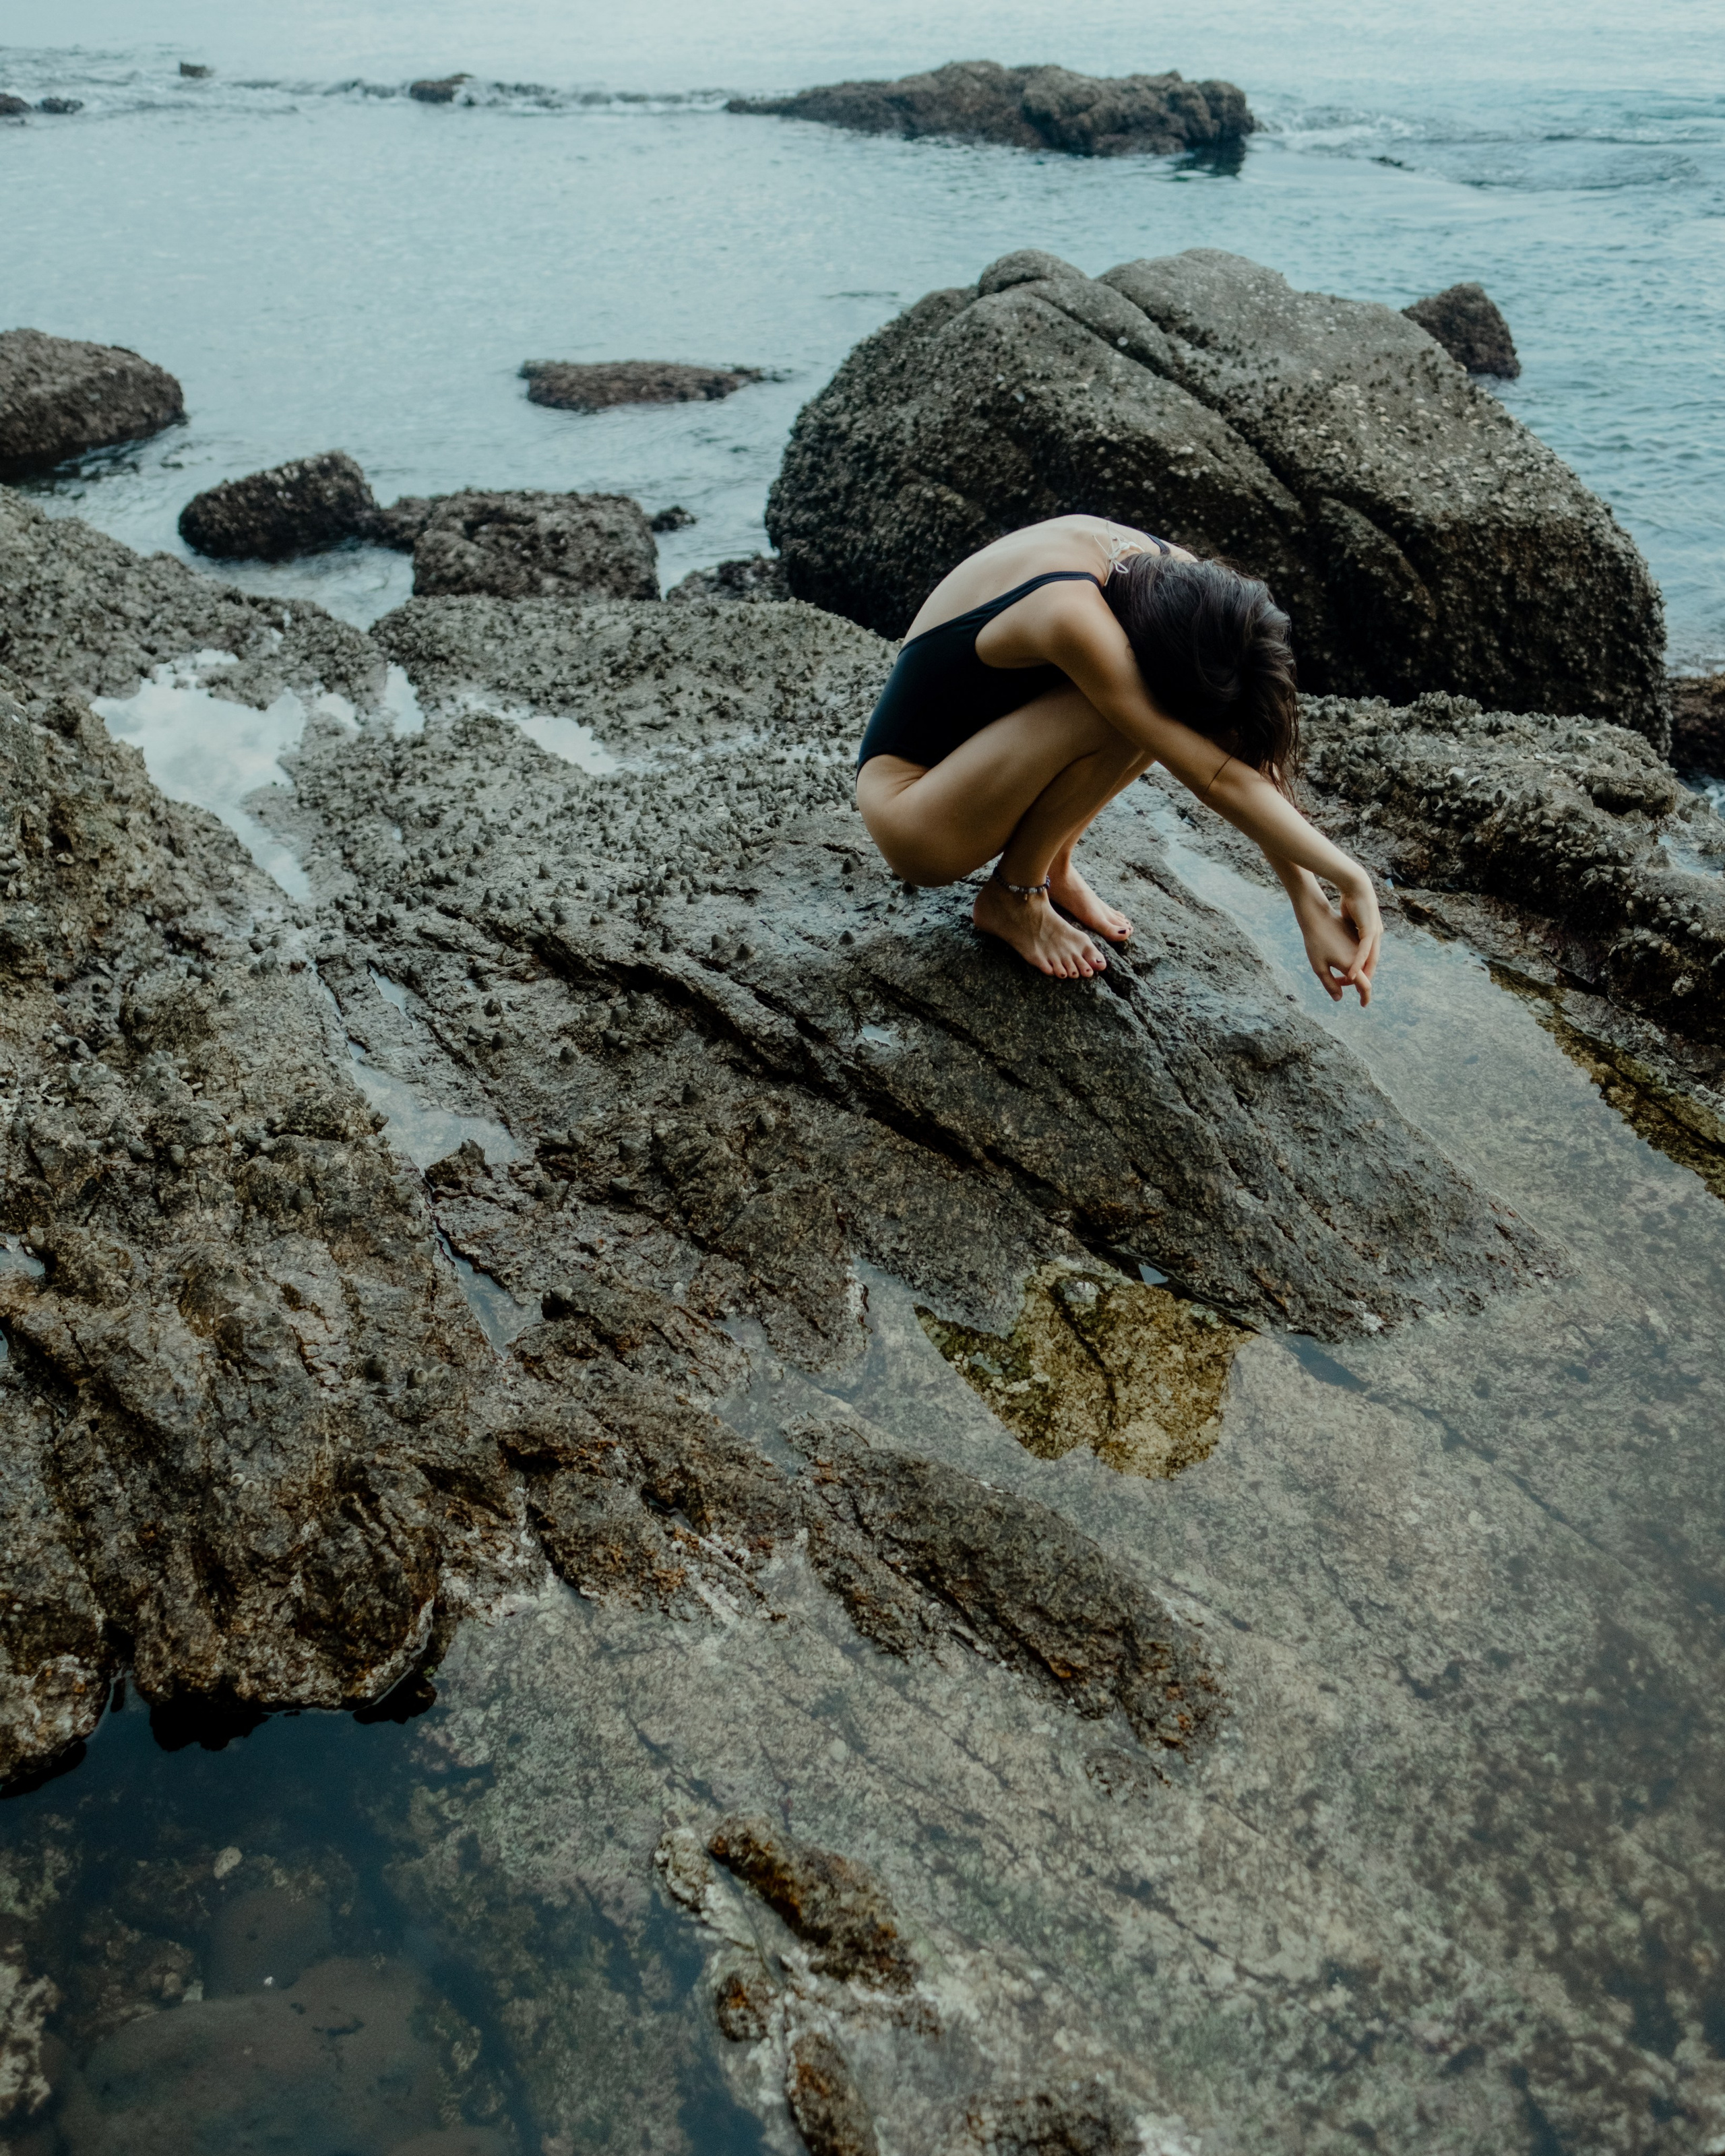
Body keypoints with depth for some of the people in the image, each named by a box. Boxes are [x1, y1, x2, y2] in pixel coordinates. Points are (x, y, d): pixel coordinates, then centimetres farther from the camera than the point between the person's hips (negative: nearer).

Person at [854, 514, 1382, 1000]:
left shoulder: (1179, 580, -13)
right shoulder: (1073, 616, -37)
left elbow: (1254, 755, -11)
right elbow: (1215, 778, -33)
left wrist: (1312, 906, -15)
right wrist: (1349, 877, -26)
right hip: (915, 817, -7)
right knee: (1109, 713, -32)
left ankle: (1052, 864, 1)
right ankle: (1011, 896, -9)